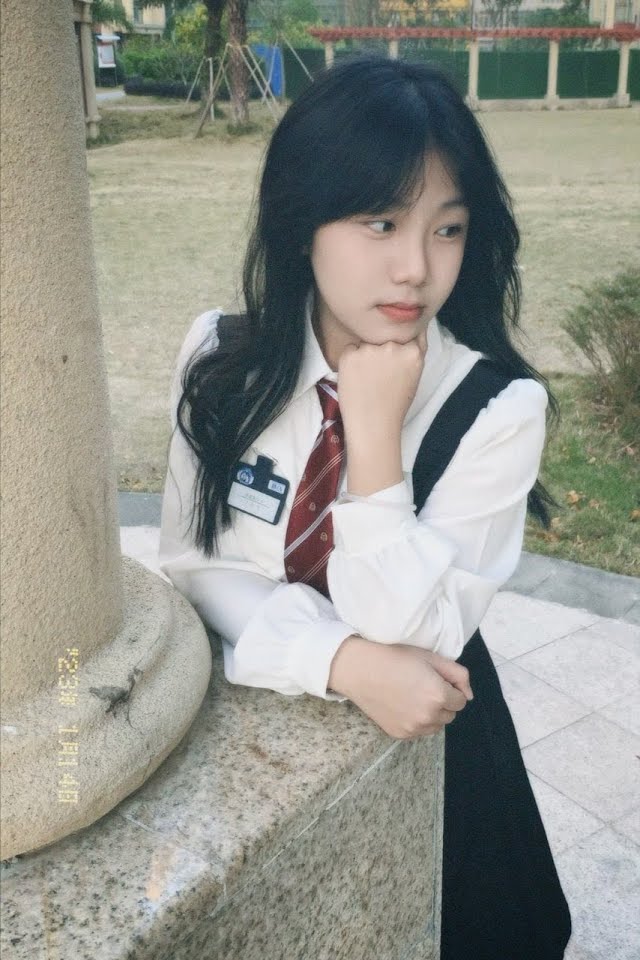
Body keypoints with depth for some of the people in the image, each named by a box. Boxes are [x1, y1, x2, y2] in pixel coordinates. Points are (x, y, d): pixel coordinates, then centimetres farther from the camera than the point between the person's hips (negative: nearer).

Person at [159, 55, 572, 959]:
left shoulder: (498, 407, -24)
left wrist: (377, 436, -34)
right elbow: (194, 562, -14)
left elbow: (409, 638, -25)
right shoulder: (222, 362, -15)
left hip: (418, 733, -2)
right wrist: (347, 661, -28)